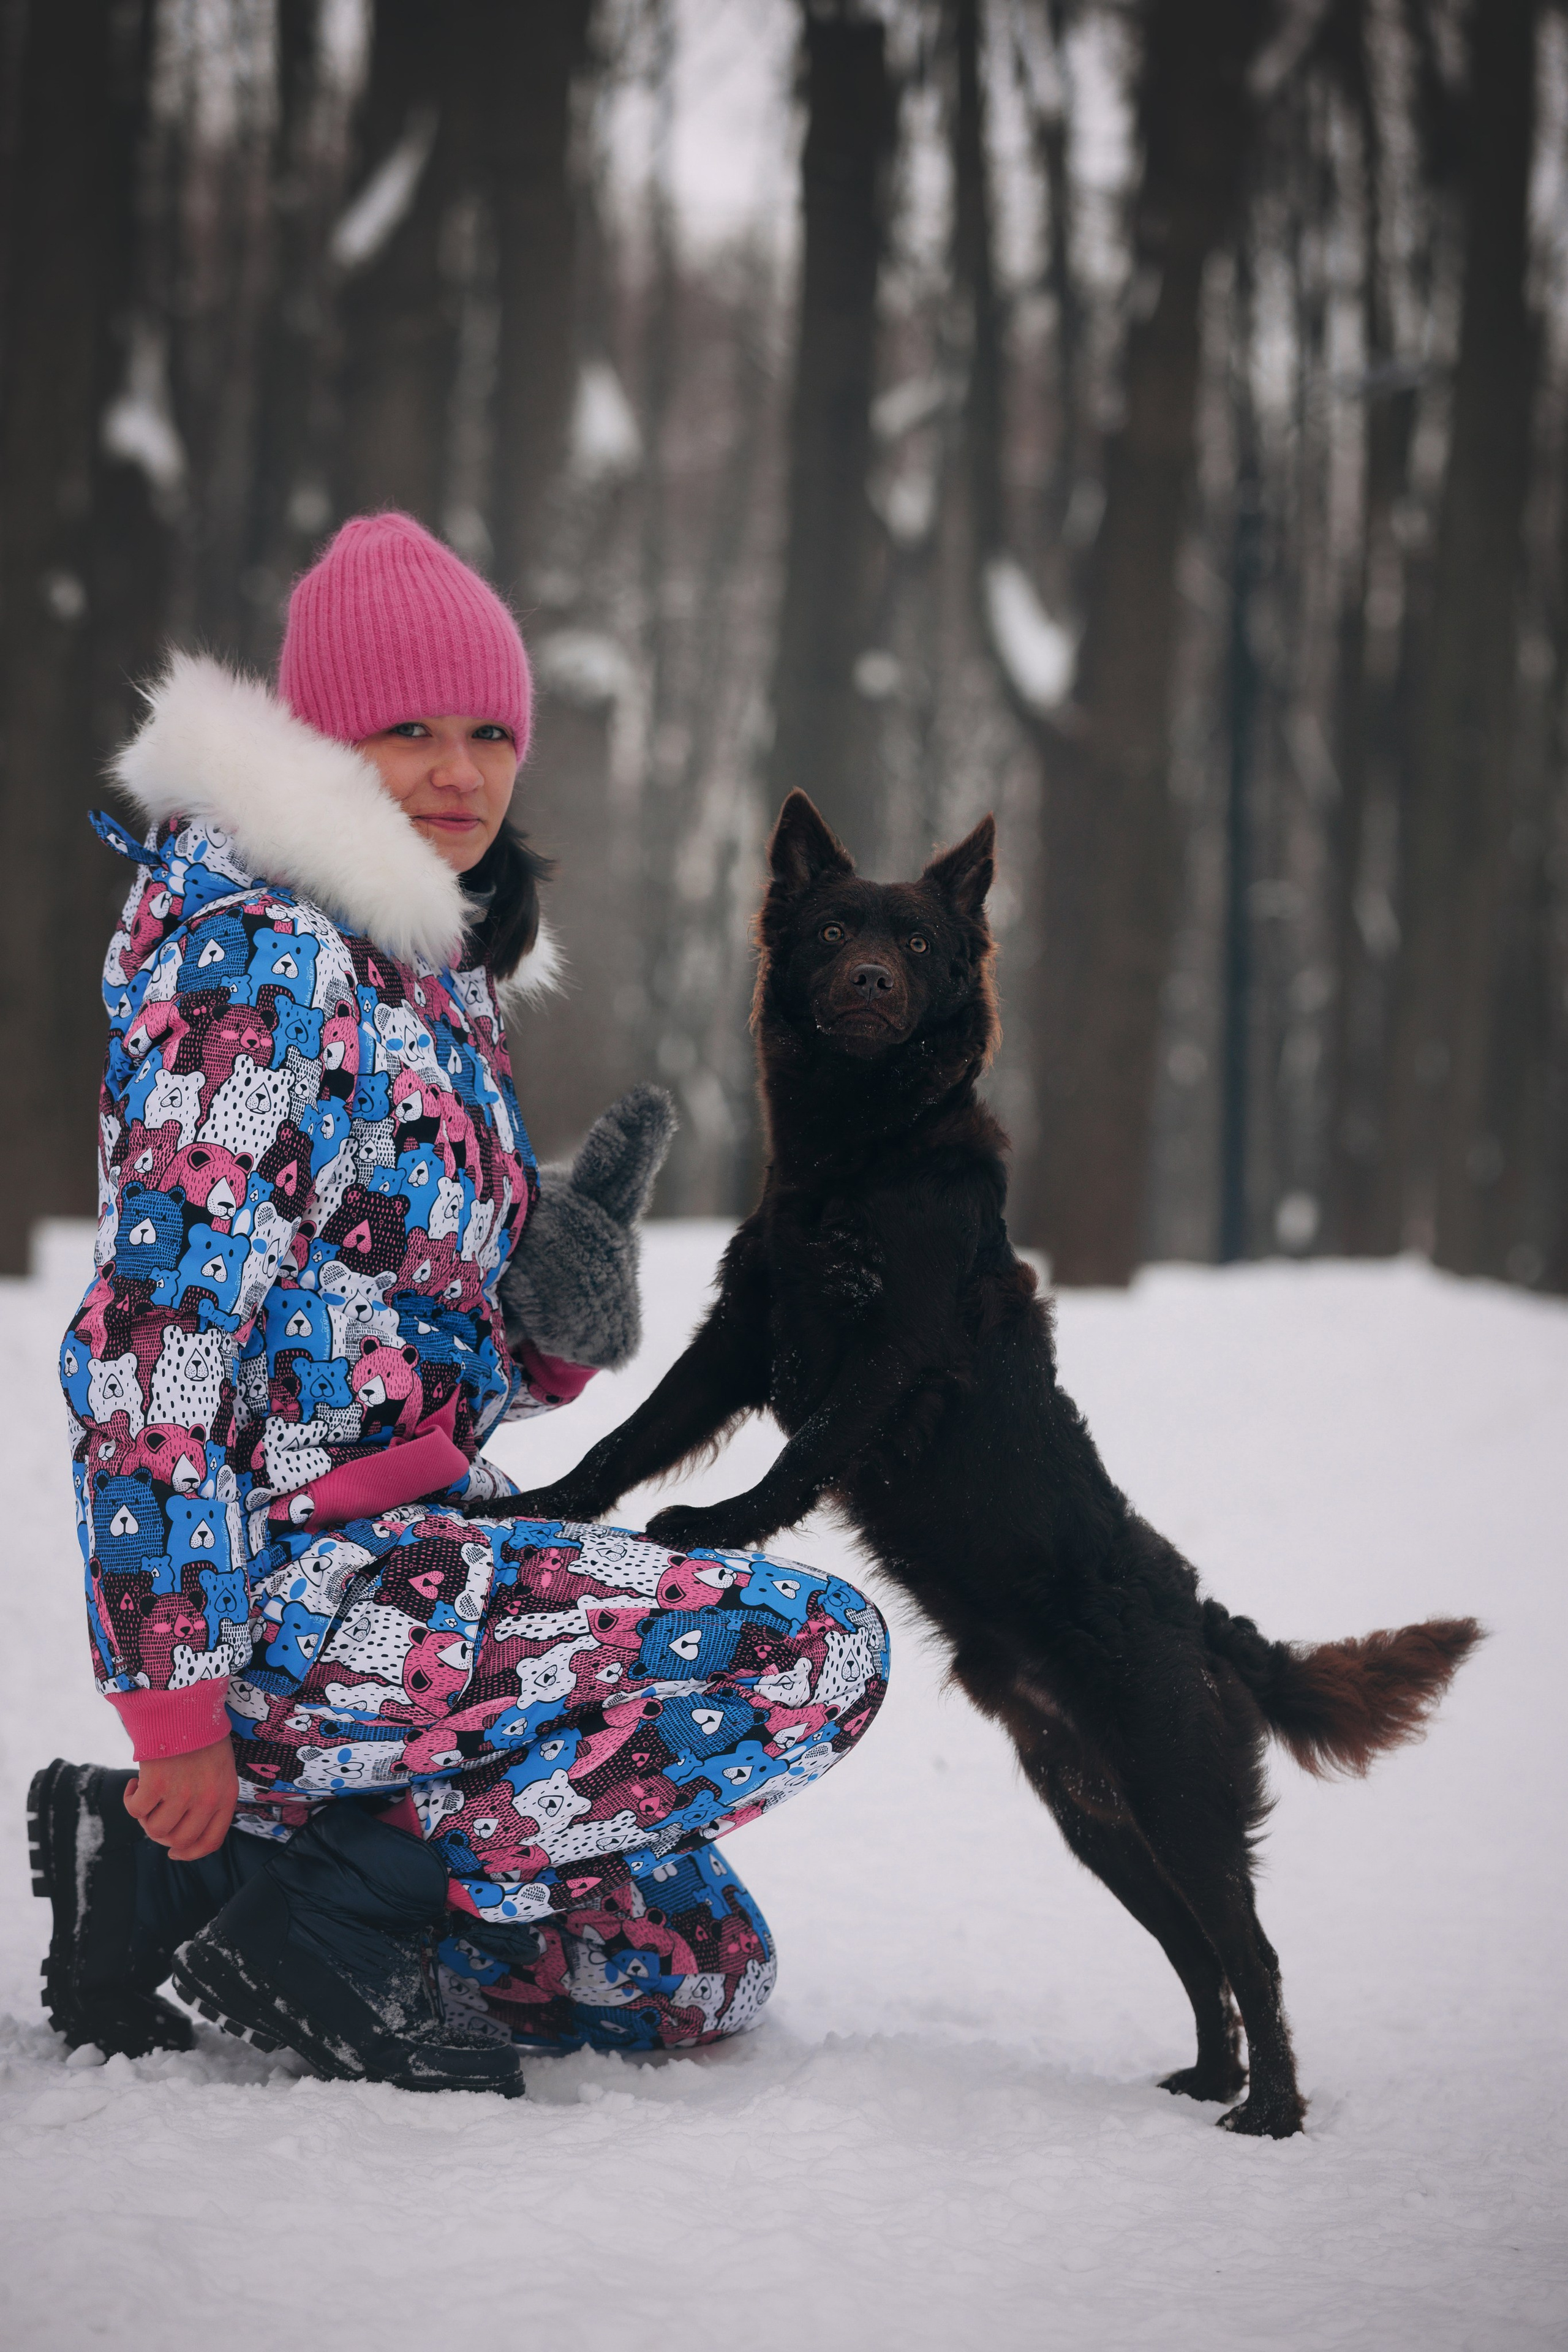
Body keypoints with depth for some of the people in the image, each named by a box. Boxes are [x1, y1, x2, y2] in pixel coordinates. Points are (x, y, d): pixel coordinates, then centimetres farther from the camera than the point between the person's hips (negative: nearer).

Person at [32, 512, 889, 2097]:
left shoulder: (429, 973, 16)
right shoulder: (259, 964, -13)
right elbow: (154, 1331, -20)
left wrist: (558, 1322, -5)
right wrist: (176, 1700, -24)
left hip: (400, 1539, 10)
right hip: (282, 1586, -10)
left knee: (699, 1976, 15)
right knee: (815, 1652, -19)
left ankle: (175, 1862, 11)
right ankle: (323, 1905, -11)